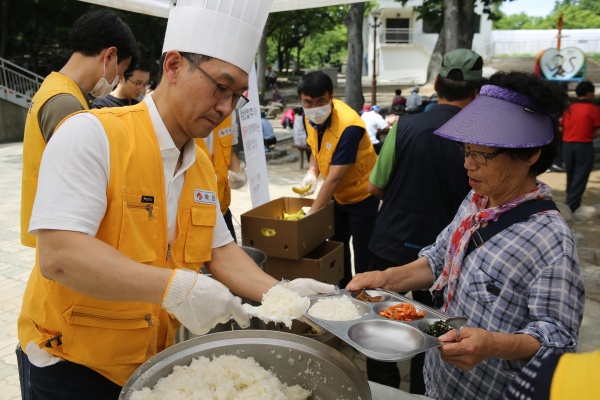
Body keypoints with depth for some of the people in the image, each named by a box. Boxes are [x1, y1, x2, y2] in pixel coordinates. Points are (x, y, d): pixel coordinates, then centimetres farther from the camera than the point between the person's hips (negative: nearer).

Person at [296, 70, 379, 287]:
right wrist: (312, 172, -10)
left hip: (362, 196, -7)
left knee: (363, 254, 0)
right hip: (338, 194, 8)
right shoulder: (310, 117, -8)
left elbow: (334, 177, -31)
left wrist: (311, 214, -29)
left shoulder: (348, 126, -31)